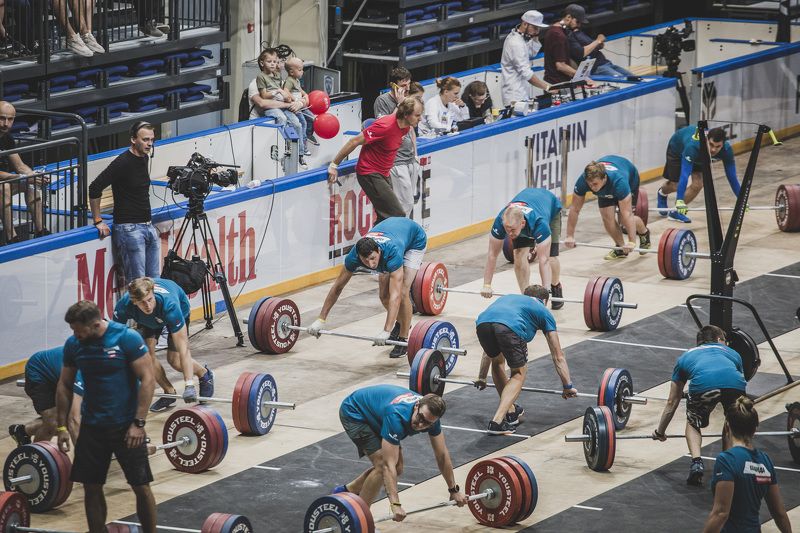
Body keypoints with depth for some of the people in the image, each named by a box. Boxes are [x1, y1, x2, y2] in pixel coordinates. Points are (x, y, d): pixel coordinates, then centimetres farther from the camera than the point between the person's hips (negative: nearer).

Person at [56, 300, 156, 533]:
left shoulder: (127, 338, -15)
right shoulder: (73, 345, -1)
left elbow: (147, 379, -14)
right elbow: (64, 385, 9)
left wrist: (138, 423, -18)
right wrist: (62, 426, 4)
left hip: (125, 425, -4)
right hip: (92, 426, 4)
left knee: (141, 486, -2)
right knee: (91, 487, 7)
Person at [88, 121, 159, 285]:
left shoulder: (144, 158, 12)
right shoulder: (123, 162, -14)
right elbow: (94, 189, -17)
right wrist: (98, 221, -13)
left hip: (148, 227, 9)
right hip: (129, 228, -9)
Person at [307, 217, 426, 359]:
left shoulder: (392, 252, -48)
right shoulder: (354, 255, -34)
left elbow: (395, 295, -52)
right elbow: (337, 287, -21)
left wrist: (386, 332, -60)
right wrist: (320, 320, -23)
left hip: (415, 240, -5)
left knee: (402, 292, -20)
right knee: (383, 295, -1)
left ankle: (404, 339, -5)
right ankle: (400, 323, 29)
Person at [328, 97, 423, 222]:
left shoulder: (405, 126, -1)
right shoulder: (385, 126, -25)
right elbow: (354, 142, -19)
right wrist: (334, 165, -14)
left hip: (384, 173, 9)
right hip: (370, 174, -9)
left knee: (385, 219, 8)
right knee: (397, 216, -14)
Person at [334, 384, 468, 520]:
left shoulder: (430, 413, -21)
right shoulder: (396, 416, -42)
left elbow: (442, 455, -9)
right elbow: (388, 464, -44)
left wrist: (454, 490, -6)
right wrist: (395, 505, -50)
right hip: (354, 412, -8)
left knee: (397, 468, 4)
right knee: (382, 465, -21)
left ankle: (347, 490, 22)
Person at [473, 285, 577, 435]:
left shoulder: (507, 298, 45)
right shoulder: (543, 312, 33)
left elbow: (489, 349, 50)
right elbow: (558, 356, 35)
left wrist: (481, 377, 56)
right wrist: (568, 387, 42)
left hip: (483, 323, 4)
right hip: (510, 326, -4)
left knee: (497, 362, 33)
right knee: (519, 373, 17)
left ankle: (511, 412, 36)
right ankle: (498, 421, 2)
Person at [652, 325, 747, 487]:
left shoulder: (686, 357, 40)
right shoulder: (732, 354, 42)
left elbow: (672, 402, 47)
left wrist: (660, 432, 61)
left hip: (702, 383, -1)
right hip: (735, 383, 1)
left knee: (693, 424, 27)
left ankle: (696, 462, 5)